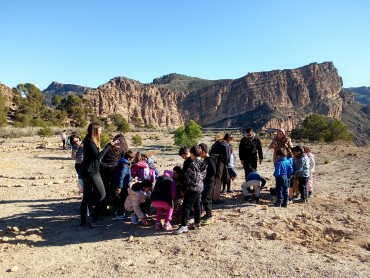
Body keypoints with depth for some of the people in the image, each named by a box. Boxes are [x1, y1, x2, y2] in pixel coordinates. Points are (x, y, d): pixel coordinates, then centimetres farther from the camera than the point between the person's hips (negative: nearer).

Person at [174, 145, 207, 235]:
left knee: (186, 206, -6)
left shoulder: (193, 164, -18)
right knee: (197, 205, 16)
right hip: (199, 187, 9)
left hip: (192, 188, -9)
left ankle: (184, 226, -5)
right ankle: (197, 223, 24)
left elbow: (192, 177, -20)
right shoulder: (203, 163, 8)